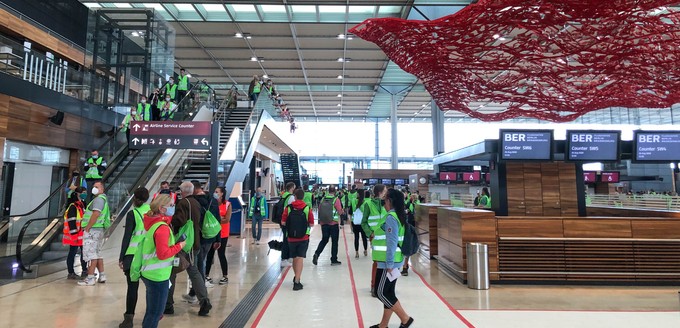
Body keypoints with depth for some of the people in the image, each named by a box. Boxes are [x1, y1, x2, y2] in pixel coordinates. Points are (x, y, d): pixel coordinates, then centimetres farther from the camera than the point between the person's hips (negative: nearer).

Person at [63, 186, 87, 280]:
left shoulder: (82, 205, 13)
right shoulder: (73, 206, -15)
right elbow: (71, 222, -19)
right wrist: (74, 235, -20)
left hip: (82, 234, 9)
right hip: (75, 235, -9)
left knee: (84, 252, 14)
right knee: (72, 253, 0)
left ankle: (84, 270, 24)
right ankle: (71, 273, 9)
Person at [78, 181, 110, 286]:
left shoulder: (99, 199, -11)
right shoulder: (103, 199, 21)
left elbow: (96, 214, -23)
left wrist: (87, 228, -19)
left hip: (93, 230, -10)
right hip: (99, 230, 10)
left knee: (91, 254, -8)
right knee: (98, 253, 15)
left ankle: (90, 278, -6)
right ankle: (102, 276, 19)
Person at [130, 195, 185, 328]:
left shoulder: (153, 223, 3)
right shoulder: (162, 228, -24)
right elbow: (163, 254, -26)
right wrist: (179, 246, -15)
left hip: (149, 273, 9)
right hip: (158, 276, -9)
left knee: (151, 310, 28)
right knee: (155, 313, 7)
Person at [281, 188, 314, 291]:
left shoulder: (288, 208, -5)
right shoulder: (307, 208, -8)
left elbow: (283, 222, -4)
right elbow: (311, 224, -5)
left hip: (291, 237, 2)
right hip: (304, 237, -2)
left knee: (294, 258, 18)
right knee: (300, 258, -1)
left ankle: (296, 277, 38)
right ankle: (297, 282, -6)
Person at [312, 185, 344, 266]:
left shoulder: (323, 199, 2)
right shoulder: (336, 199, -11)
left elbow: (319, 210, 8)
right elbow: (340, 212, -11)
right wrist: (343, 212, 11)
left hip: (323, 223, 4)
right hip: (334, 223, -4)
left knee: (324, 240, 17)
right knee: (334, 241, 8)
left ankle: (316, 254, 0)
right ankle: (334, 260, 14)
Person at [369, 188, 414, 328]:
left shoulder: (391, 218, -18)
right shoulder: (398, 215, 11)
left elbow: (392, 243, -22)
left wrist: (389, 264, -20)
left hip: (388, 262, -9)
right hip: (389, 261, 9)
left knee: (382, 292, 0)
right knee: (387, 292, 14)